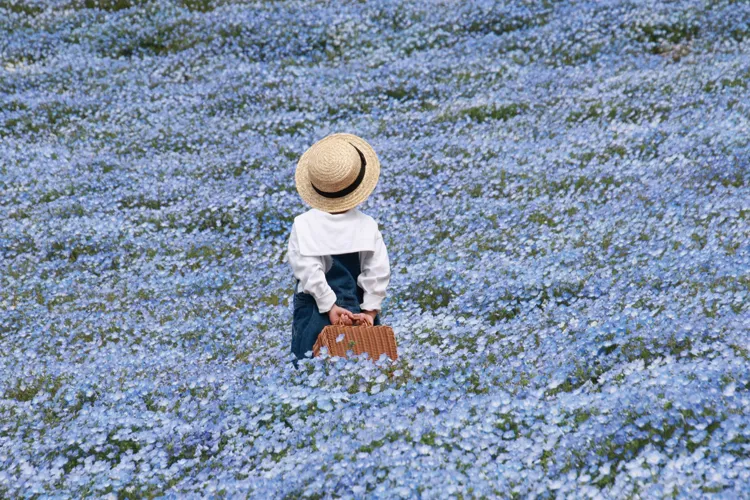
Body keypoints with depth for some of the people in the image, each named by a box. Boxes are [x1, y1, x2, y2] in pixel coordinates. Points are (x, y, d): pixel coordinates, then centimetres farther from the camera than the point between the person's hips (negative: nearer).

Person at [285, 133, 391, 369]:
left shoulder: (303, 224, -6)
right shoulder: (367, 225, -1)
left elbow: (308, 270, -10)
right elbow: (379, 272, -4)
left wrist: (330, 307, -8)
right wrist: (370, 311, -2)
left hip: (315, 313, -1)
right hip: (357, 309, 2)